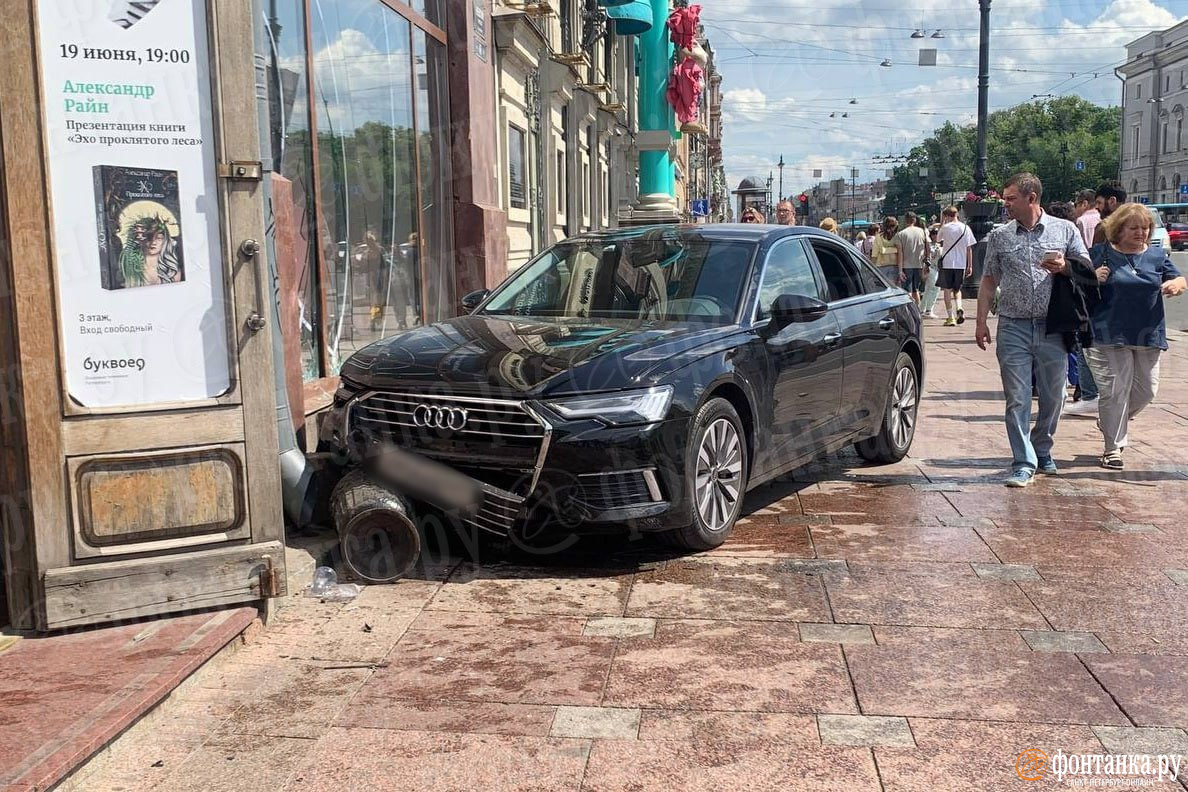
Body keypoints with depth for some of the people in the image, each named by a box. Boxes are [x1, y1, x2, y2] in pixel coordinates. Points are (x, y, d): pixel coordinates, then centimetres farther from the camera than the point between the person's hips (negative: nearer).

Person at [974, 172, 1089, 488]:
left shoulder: (1065, 230, 5)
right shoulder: (998, 236, 8)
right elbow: (989, 281, 12)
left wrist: (1065, 268, -11)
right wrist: (981, 321, 5)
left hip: (1053, 328, 0)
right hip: (1013, 328, 0)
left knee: (1053, 396, 9)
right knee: (1017, 399, -3)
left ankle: (1042, 451, 30)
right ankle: (1023, 464, 1)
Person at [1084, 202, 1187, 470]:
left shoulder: (1158, 255, 9)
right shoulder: (1101, 254, -1)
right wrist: (1093, 279, -17)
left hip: (1148, 336, 4)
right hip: (1110, 336, -4)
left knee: (1147, 389, 10)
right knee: (1115, 391, -2)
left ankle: (1111, 421, 36)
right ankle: (1113, 447, 10)